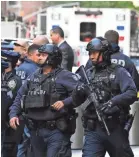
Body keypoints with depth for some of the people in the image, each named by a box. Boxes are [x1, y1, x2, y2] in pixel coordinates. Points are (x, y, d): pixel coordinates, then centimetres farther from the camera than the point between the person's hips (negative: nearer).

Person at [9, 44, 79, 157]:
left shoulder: (64, 76, -7)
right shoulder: (33, 77, 13)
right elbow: (20, 97, 18)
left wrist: (65, 102, -23)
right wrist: (14, 114, 5)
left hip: (56, 131, -7)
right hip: (36, 131, 7)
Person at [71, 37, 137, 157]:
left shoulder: (119, 72, -1)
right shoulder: (88, 74, 12)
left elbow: (132, 93, -15)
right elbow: (75, 102, 13)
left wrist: (113, 102, -30)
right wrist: (79, 92, -9)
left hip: (116, 129, -3)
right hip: (93, 130, 3)